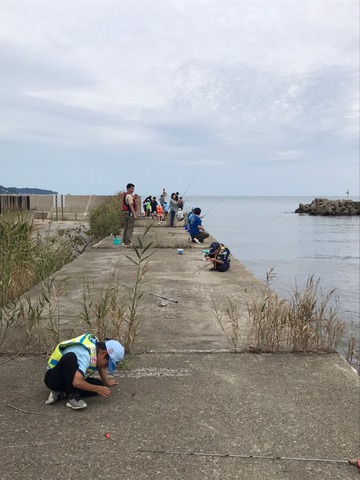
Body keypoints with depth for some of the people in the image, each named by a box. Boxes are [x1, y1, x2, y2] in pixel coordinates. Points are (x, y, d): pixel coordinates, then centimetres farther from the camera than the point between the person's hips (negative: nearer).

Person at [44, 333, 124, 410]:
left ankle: (61, 394, -6)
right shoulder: (85, 355, -32)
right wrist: (97, 389, -28)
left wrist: (106, 383, 22)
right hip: (53, 379, -9)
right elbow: (77, 382, -41)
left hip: (69, 380, 9)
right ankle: (72, 396, -26)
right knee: (70, 357, -37)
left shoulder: (97, 346, -5)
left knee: (100, 384, -6)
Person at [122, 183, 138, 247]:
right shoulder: (129, 196, -15)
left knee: (126, 228, 14)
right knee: (130, 228, -7)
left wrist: (133, 198, 11)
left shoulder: (125, 195, 15)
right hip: (130, 213, -10)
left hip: (126, 213, 10)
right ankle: (128, 243, -7)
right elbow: (131, 206, -21)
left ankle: (124, 242, 20)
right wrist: (134, 214, -22)